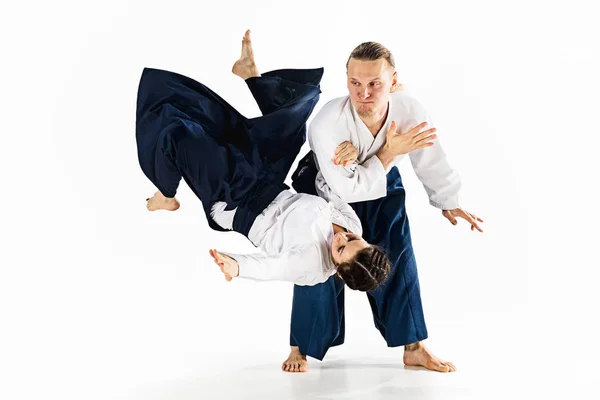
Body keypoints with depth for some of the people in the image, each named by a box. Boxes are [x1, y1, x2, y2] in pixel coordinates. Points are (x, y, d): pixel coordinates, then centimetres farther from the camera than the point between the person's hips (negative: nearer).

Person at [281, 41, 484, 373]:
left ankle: (414, 348, 14)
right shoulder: (328, 122, -40)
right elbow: (346, 189, -34)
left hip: (381, 186, 3)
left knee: (399, 261, 1)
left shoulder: (410, 112, -29)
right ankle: (300, 349, 16)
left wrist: (447, 204, 5)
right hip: (326, 190, -3)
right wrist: (390, 153, -36)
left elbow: (431, 159, -9)